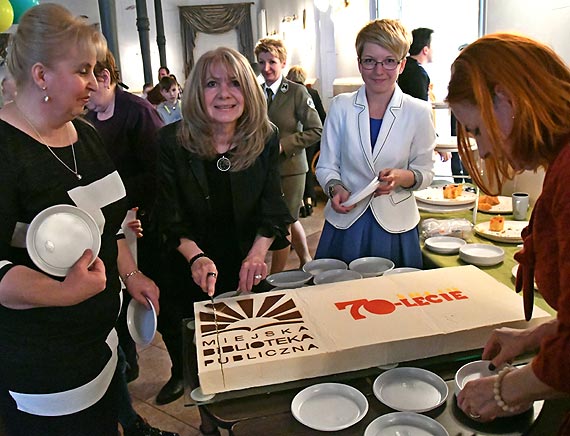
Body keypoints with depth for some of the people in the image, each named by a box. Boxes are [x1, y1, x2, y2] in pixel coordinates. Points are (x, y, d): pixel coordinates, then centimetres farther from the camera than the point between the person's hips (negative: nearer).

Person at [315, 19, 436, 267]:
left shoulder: (418, 112, -2)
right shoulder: (340, 107, 0)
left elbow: (425, 172, 3)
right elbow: (326, 167, 4)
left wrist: (401, 177, -18)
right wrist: (335, 189, -17)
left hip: (395, 226, 0)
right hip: (346, 222, 1)